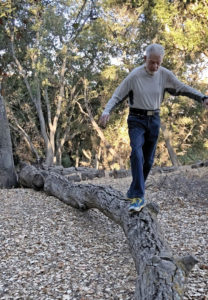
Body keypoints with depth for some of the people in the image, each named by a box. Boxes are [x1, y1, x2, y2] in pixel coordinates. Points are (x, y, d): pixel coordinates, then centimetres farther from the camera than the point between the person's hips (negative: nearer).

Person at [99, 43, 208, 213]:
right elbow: (117, 96, -10)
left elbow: (183, 88, 3)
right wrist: (106, 112, -27)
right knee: (137, 153, -24)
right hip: (136, 120, -4)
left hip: (154, 119, 4)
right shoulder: (134, 76, -12)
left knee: (148, 159, 7)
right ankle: (138, 197, -26)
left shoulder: (165, 75, -3)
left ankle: (134, 193, 24)